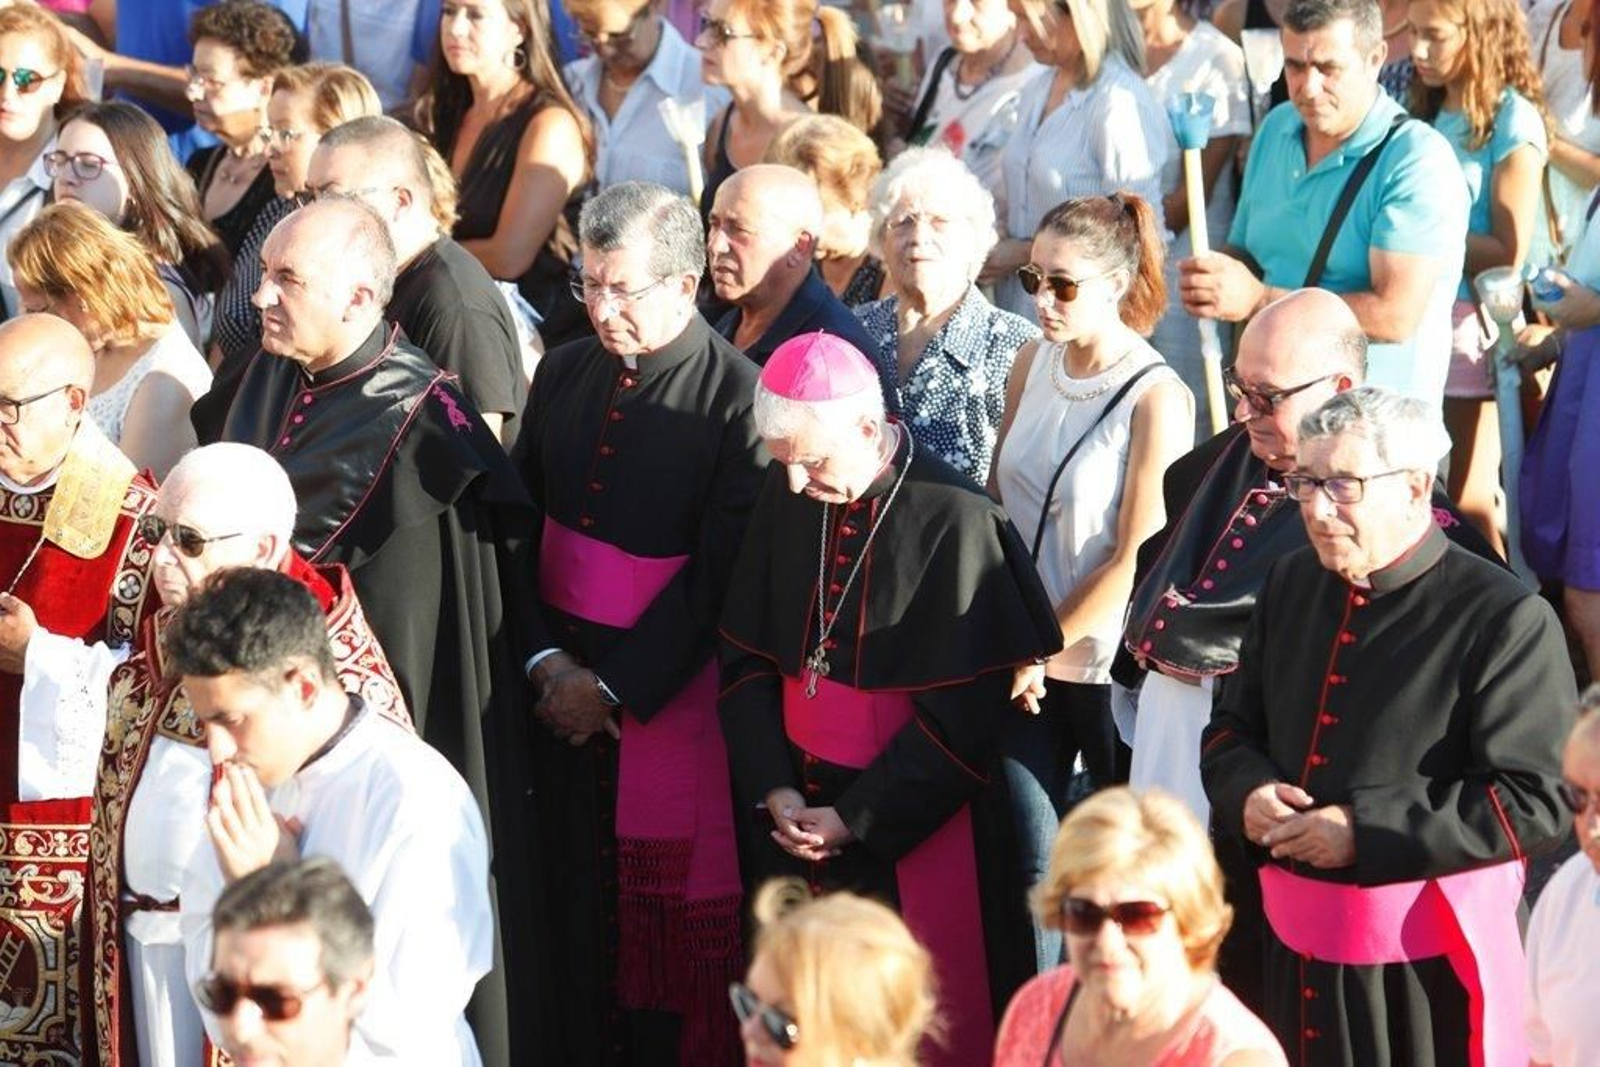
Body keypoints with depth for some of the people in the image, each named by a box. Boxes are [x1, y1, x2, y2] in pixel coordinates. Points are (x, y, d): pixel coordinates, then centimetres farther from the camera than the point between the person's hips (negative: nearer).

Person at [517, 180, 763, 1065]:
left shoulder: (736, 396, -11)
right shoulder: (564, 374, 8)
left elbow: (719, 577, -14)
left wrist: (614, 688, -13)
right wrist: (542, 659, -3)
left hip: (670, 695, -5)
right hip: (562, 690, 5)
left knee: (672, 918, 1)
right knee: (575, 906, 7)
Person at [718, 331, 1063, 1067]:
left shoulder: (954, 522, -17)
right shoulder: (785, 497, -2)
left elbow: (962, 713, -15)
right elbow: (745, 657, 6)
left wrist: (857, 818, -13)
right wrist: (774, 790, -6)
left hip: (911, 829, -5)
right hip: (796, 814, 5)